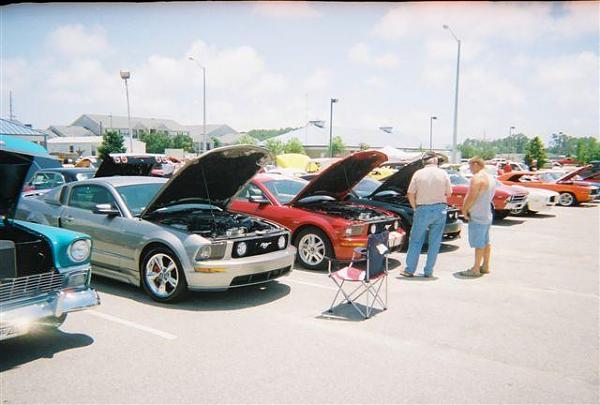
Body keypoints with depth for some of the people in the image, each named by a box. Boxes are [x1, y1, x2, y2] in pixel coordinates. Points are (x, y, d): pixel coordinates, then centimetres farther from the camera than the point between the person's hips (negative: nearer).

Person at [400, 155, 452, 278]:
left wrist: (415, 208, 8)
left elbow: (410, 194, -4)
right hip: (440, 209, 2)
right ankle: (428, 272, 13)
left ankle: (409, 270, 11)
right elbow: (448, 194, 5)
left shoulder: (418, 173, -2)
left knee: (415, 240, 9)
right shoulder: (443, 174, 1)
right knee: (435, 242, 9)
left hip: (423, 209, -1)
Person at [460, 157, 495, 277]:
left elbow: (471, 197, -22)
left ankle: (476, 269, 1)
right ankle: (485, 266, 24)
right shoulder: (491, 179, 14)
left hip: (477, 216, -10)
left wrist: (464, 210, -9)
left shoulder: (477, 178, -17)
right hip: (487, 214, 10)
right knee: (485, 242, 16)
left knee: (479, 243, -5)